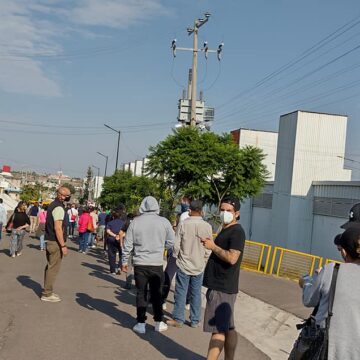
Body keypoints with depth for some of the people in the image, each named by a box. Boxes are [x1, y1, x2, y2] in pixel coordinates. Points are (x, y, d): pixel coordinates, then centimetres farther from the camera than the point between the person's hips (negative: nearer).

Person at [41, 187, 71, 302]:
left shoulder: (53, 205, 13)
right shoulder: (59, 208, -18)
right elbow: (57, 228, -23)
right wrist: (63, 245, -21)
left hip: (49, 240, 10)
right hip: (55, 242, -10)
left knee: (50, 267, 18)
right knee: (53, 268, -2)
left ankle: (47, 291, 28)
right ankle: (47, 294, 6)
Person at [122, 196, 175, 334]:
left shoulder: (135, 222, -5)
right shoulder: (164, 222, -6)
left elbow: (127, 244, -2)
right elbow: (171, 242, -1)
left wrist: (124, 261, 9)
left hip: (140, 264, 0)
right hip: (157, 264, 0)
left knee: (141, 293, 10)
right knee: (156, 293, 14)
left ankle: (141, 324, 13)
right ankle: (158, 322, 23)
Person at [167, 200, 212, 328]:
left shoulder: (183, 224, -13)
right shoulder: (207, 226, -8)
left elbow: (176, 245, -9)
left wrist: (176, 257, 9)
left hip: (184, 264, -2)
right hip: (199, 266, 2)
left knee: (181, 293, 7)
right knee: (196, 293, 12)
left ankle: (178, 319, 15)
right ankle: (195, 320, 19)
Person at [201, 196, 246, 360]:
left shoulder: (237, 232, -13)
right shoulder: (225, 230, 17)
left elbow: (232, 258, -25)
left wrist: (213, 246, -16)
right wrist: (210, 244, 10)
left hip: (223, 288, -10)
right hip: (219, 286, 10)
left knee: (218, 329, -9)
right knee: (228, 328, 15)